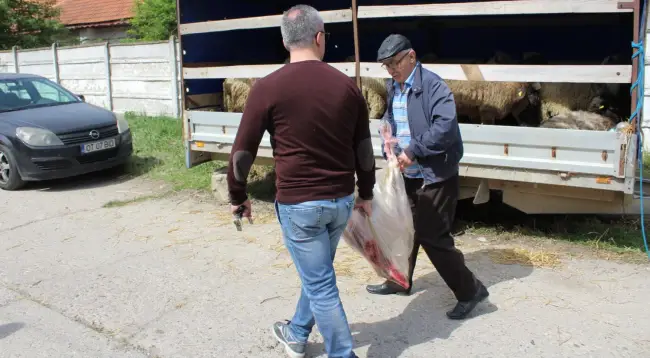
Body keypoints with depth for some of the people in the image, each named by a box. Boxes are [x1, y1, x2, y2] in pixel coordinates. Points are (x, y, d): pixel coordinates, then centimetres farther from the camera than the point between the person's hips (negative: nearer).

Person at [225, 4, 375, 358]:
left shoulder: (268, 87, -11)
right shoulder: (346, 86, 0)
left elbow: (243, 150, -7)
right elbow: (364, 147, 7)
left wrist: (238, 196, 8)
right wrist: (366, 193, 20)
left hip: (298, 203, -5)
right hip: (341, 200, 5)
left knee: (321, 285, 6)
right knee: (317, 274, 25)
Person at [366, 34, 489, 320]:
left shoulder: (432, 85, -16)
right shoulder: (393, 86, 10)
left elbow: (445, 126, -28)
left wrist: (413, 151, -25)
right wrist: (389, 146, 0)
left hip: (435, 176, -8)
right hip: (407, 175, 8)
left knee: (432, 237, -5)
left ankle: (470, 290, 11)